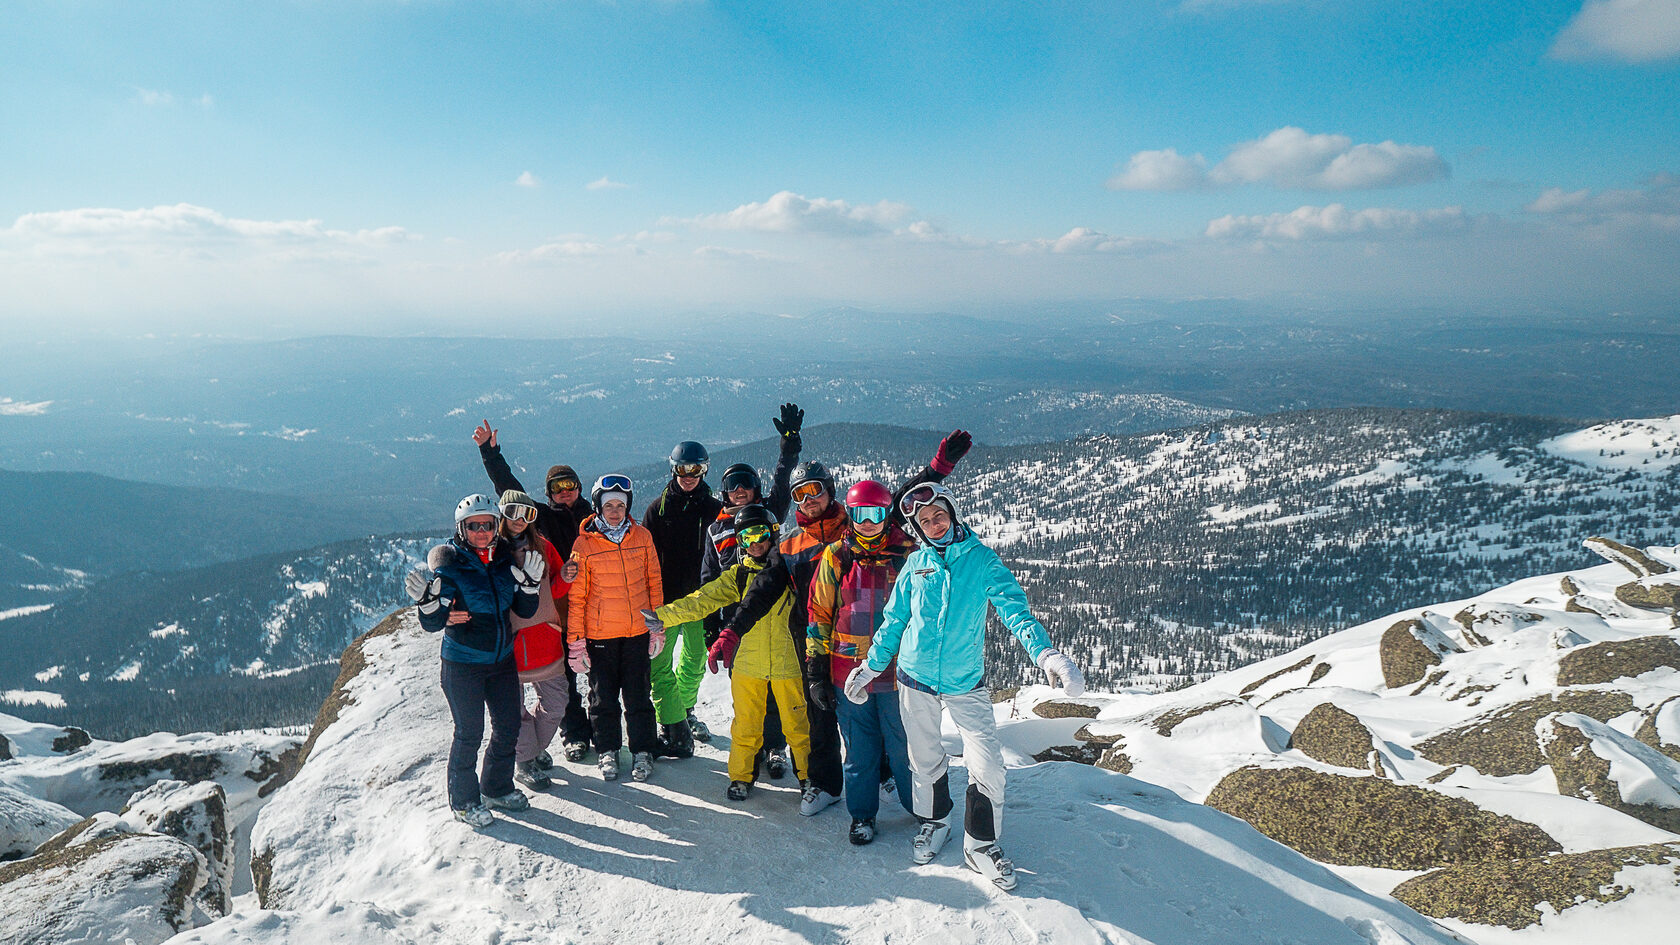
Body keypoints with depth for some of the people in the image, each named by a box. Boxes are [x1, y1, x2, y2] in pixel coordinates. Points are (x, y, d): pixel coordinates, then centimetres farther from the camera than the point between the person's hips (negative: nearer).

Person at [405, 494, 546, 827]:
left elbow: (525, 611, 4)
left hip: (502, 660, 5)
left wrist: (529, 582, -13)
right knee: (469, 733, 1)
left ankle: (497, 787, 34)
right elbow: (432, 624, -13)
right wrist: (427, 600, -33)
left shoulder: (506, 560, 2)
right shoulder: (449, 565, -12)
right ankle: (464, 800, 21)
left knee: (508, 726, 12)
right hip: (463, 665, -5)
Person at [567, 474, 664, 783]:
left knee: (638, 696, 8)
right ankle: (607, 751, 27)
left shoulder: (642, 537, 1)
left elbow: (654, 583, 7)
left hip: (638, 631, 1)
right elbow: (576, 596, -3)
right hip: (599, 633, -1)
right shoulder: (584, 543, -5)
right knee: (603, 697, 10)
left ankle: (642, 751, 22)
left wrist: (658, 628, 5)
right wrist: (576, 642, -6)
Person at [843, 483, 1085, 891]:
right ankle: (934, 821, 39)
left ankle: (982, 843, 13)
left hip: (966, 683, -2)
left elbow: (1015, 609, -16)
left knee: (988, 765, -8)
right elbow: (894, 621, 10)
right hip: (916, 679, 2)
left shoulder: (982, 559, -7)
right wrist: (871, 666, 12)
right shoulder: (915, 564, -1)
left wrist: (1046, 653, -32)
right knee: (925, 758, 14)